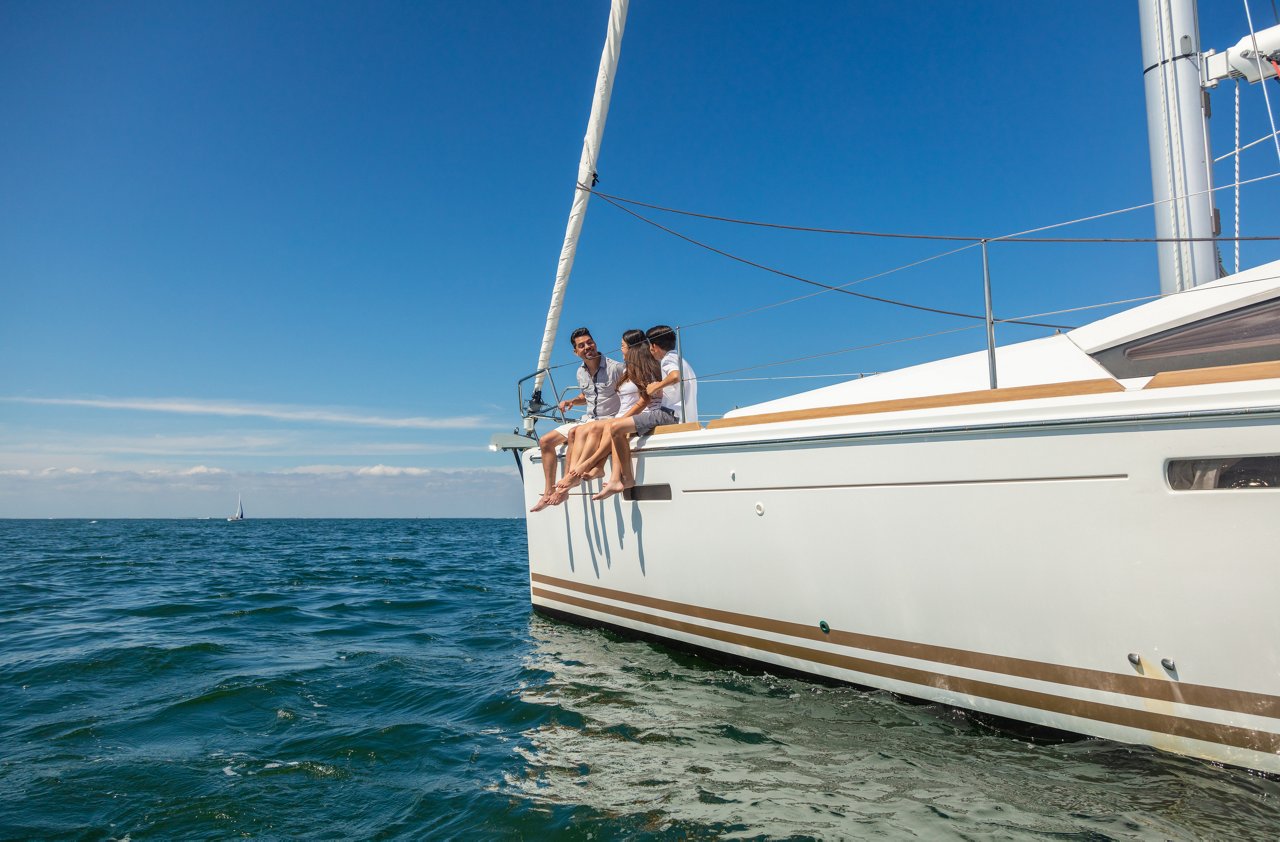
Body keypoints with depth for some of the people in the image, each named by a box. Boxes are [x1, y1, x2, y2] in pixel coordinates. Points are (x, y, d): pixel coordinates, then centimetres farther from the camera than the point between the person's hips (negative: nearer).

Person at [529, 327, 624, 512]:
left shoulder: (615, 368, -13)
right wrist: (571, 401, 6)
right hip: (588, 420, 8)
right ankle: (548, 492, 2)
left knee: (574, 433, -34)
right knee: (545, 441, 0)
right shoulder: (581, 373, 8)